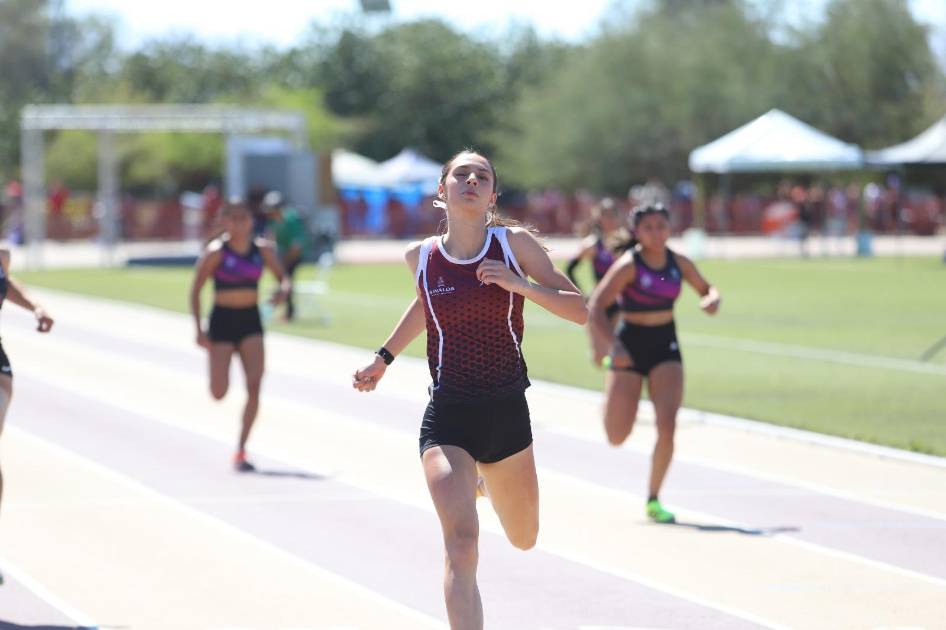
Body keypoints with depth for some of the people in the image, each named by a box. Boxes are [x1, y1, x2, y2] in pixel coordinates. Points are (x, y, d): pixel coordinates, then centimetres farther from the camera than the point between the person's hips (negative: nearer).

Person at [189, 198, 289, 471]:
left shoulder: (262, 249, 1)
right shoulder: (216, 252, -10)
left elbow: (283, 279, 10)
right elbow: (195, 290, -5)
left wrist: (282, 291, -14)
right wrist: (199, 328, -12)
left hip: (251, 322, 3)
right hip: (222, 321, -3)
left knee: (254, 387, -11)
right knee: (219, 393, -5)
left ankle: (241, 451, -2)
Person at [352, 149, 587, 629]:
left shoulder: (515, 243, -5)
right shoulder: (421, 256, -1)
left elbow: (579, 311, -7)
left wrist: (520, 284, -21)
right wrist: (383, 359, 23)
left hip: (508, 413, 1)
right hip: (448, 415, -1)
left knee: (524, 539, 22)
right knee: (461, 544, -20)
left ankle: (485, 481, 56)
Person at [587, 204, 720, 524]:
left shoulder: (678, 263, -1)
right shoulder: (629, 265, -15)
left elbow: (707, 289, 16)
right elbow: (595, 307, -21)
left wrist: (712, 300, -10)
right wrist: (613, 345, -35)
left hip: (666, 347, 3)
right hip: (629, 345, -3)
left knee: (667, 425, -15)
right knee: (617, 437, 1)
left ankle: (653, 500, 0)